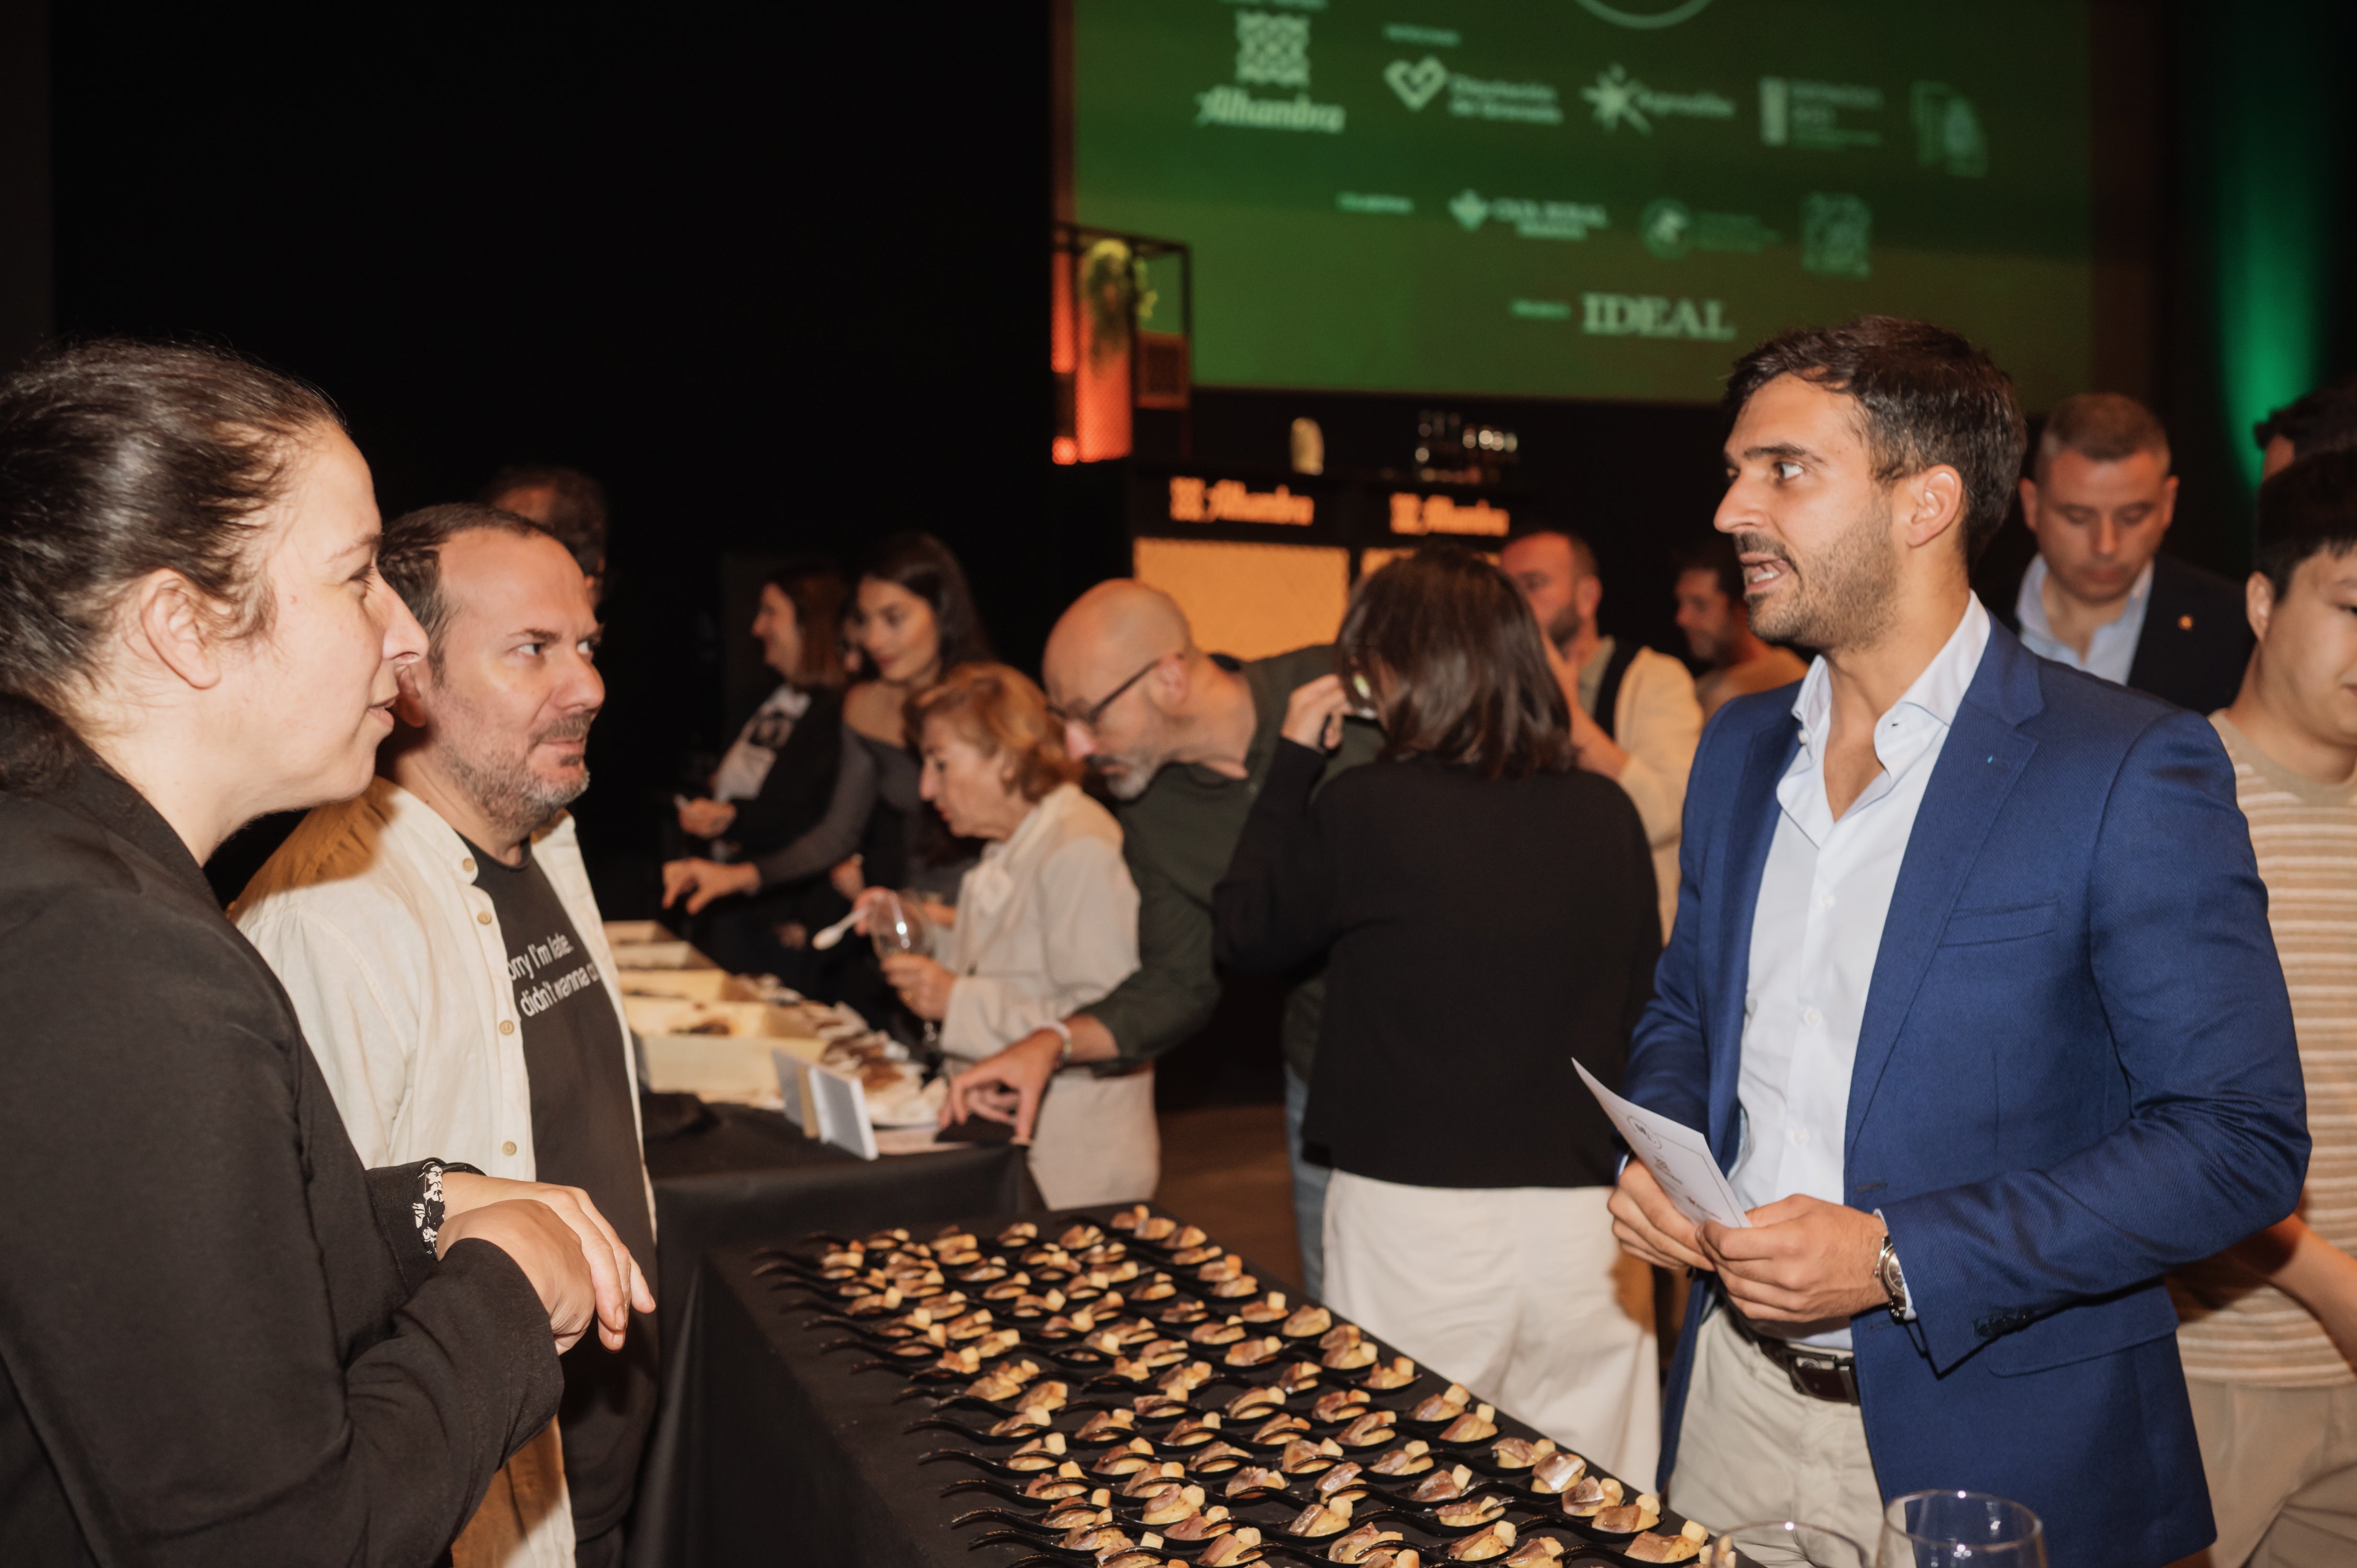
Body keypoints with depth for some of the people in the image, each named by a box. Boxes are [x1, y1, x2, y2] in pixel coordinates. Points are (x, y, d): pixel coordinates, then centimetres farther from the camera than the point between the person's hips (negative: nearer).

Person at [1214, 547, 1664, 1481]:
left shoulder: (1365, 810, -11)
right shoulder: (1607, 817, 0)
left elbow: (1246, 933, 5)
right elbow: (1642, 1010, 10)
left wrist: (1293, 760, 11)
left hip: (1418, 1219, -3)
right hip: (1582, 1220, 4)